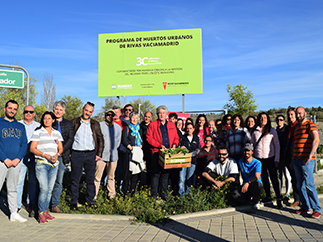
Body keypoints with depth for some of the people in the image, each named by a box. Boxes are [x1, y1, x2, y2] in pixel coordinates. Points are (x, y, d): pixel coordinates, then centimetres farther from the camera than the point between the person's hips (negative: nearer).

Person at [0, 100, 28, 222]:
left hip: (16, 162, 4)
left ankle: (14, 213, 19)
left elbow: (24, 144, 9)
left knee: (13, 189, 12)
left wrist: (18, 158, -6)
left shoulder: (20, 126, 13)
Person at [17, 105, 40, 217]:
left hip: (34, 157, 1)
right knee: (19, 180, -3)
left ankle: (32, 206, 13)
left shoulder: (38, 126, 11)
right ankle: (17, 205, 10)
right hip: (21, 156, -1)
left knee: (33, 181, 4)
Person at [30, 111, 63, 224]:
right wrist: (45, 155, -14)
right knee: (44, 188, -12)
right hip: (41, 164, -4)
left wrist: (57, 155, -6)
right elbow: (32, 148, -2)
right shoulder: (38, 132, 3)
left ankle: (45, 211, 17)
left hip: (54, 164, 4)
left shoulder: (57, 133, 14)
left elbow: (60, 148, 16)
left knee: (50, 189, 5)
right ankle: (41, 213, 0)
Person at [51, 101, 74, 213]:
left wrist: (60, 151, -8)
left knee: (59, 182, 4)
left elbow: (70, 139, 5)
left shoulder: (68, 124, 12)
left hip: (61, 156, 2)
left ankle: (55, 204, 13)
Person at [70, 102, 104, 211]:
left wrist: (99, 154, 3)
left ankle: (90, 200, 20)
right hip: (76, 154, -1)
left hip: (91, 154, 2)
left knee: (90, 179, 7)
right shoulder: (74, 122, 4)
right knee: (75, 179, 4)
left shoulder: (95, 124, 9)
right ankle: (74, 202, 15)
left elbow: (100, 139, 10)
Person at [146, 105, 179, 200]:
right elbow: (149, 138, -5)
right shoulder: (152, 125, 2)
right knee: (156, 174, -2)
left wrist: (174, 144, -3)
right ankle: (154, 195, 6)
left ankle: (164, 193, 19)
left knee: (166, 174, 9)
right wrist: (159, 145, -14)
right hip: (156, 152, -4)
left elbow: (176, 137, 18)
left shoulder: (172, 125, 15)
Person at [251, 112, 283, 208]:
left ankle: (279, 199, 2)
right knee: (264, 178, 9)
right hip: (258, 158, 3)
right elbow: (251, 144, 14)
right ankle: (268, 197, 21)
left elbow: (277, 145, 2)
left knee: (274, 178, -4)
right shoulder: (255, 132, 8)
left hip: (270, 158, -2)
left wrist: (277, 159, -5)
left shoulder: (272, 131, 2)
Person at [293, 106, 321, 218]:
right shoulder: (296, 128, 21)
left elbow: (316, 140, -16)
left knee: (308, 184, -9)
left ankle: (317, 209, -1)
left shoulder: (310, 125, -3)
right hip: (296, 159, 8)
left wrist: (310, 156, -22)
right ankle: (305, 207, 16)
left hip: (306, 160, -7)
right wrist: (293, 160, 20)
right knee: (300, 185, 8)